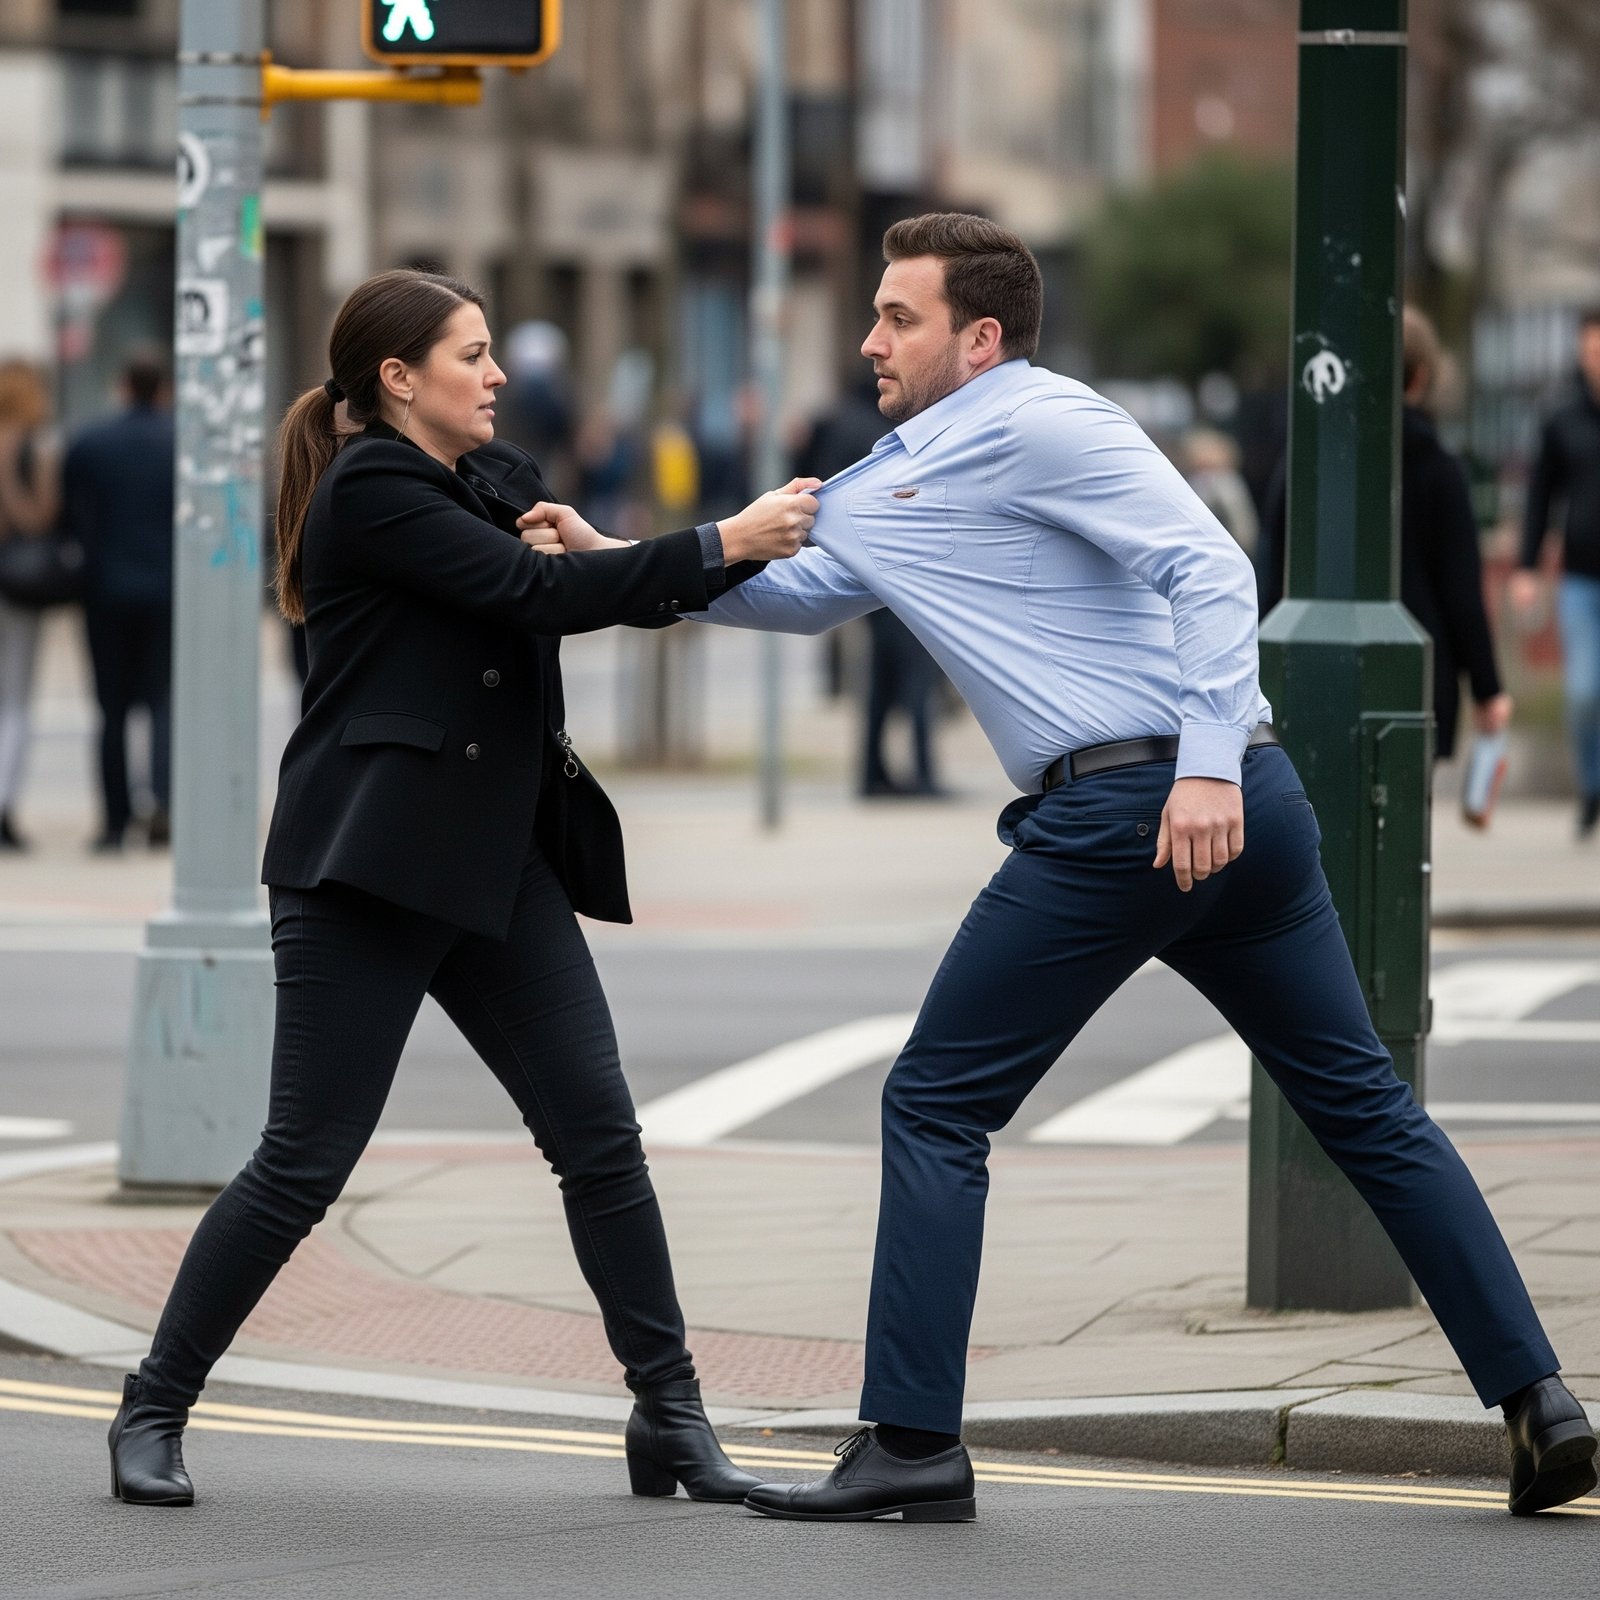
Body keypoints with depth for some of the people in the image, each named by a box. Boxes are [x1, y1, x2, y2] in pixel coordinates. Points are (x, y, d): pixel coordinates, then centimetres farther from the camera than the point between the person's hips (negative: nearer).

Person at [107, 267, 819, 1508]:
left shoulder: (499, 481, 14)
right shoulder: (371, 490, -11)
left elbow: (632, 595, 12)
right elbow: (539, 596, -20)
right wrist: (724, 545, -18)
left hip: (500, 865, 8)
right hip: (367, 867, -8)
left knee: (601, 1141, 2)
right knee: (305, 1164, -6)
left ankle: (671, 1419, 7)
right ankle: (154, 1412, 8)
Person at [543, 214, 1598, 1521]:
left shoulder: (1041, 426, -5)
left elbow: (1208, 567, -14)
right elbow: (796, 594, 36)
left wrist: (1209, 762, -23)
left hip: (1117, 812, -9)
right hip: (1248, 807, 9)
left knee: (936, 1107, 1)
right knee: (1365, 1104, 10)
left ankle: (914, 1445, 1)